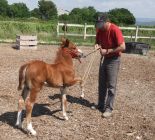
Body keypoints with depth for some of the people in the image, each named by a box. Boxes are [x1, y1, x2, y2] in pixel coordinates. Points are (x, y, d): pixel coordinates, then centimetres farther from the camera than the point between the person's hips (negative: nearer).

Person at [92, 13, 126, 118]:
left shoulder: (115, 30, -23)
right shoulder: (100, 30, -2)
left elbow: (122, 47, -25)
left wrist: (107, 51, -24)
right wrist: (97, 45, -11)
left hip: (113, 60, -7)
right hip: (104, 58, 7)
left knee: (111, 85, -2)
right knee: (102, 83, 14)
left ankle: (109, 109, 6)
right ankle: (101, 105, 27)